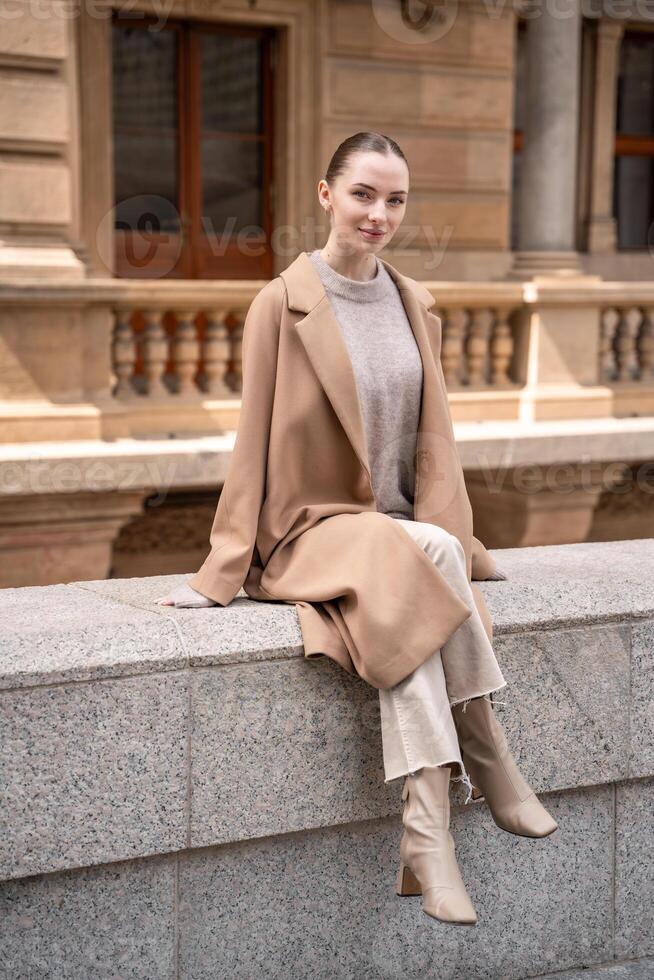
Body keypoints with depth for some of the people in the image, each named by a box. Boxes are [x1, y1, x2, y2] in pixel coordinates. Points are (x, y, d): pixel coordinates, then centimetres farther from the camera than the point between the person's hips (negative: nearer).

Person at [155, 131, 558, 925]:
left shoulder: (405, 301, 10)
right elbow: (257, 438, -5)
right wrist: (228, 565, -6)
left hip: (394, 523, 4)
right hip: (314, 526, -4)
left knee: (401, 612, -31)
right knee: (433, 555, -34)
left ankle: (426, 839, -27)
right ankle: (489, 763, -24)